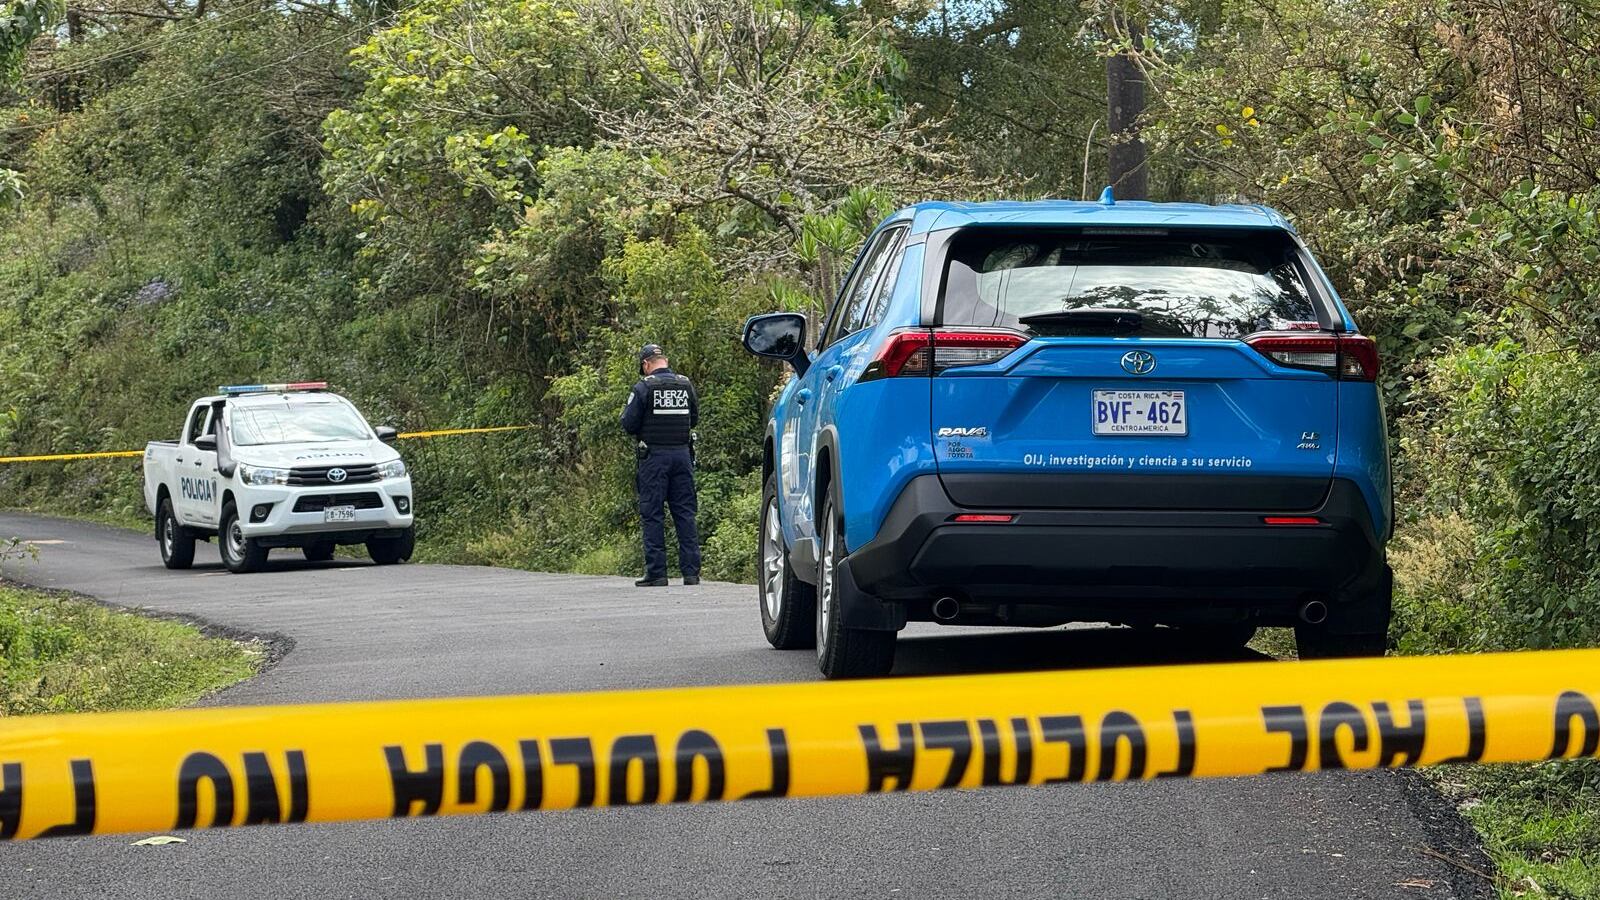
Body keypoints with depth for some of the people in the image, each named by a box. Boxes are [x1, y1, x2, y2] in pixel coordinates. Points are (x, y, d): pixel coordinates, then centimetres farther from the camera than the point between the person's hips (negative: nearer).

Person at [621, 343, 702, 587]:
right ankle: (691, 571, 5)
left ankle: (656, 573, -3)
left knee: (652, 514, 1)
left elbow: (628, 424, -8)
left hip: (654, 456, -4)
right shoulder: (686, 384, 5)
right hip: (682, 453, 4)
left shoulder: (644, 387, -9)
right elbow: (694, 419, 14)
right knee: (685, 512, 8)